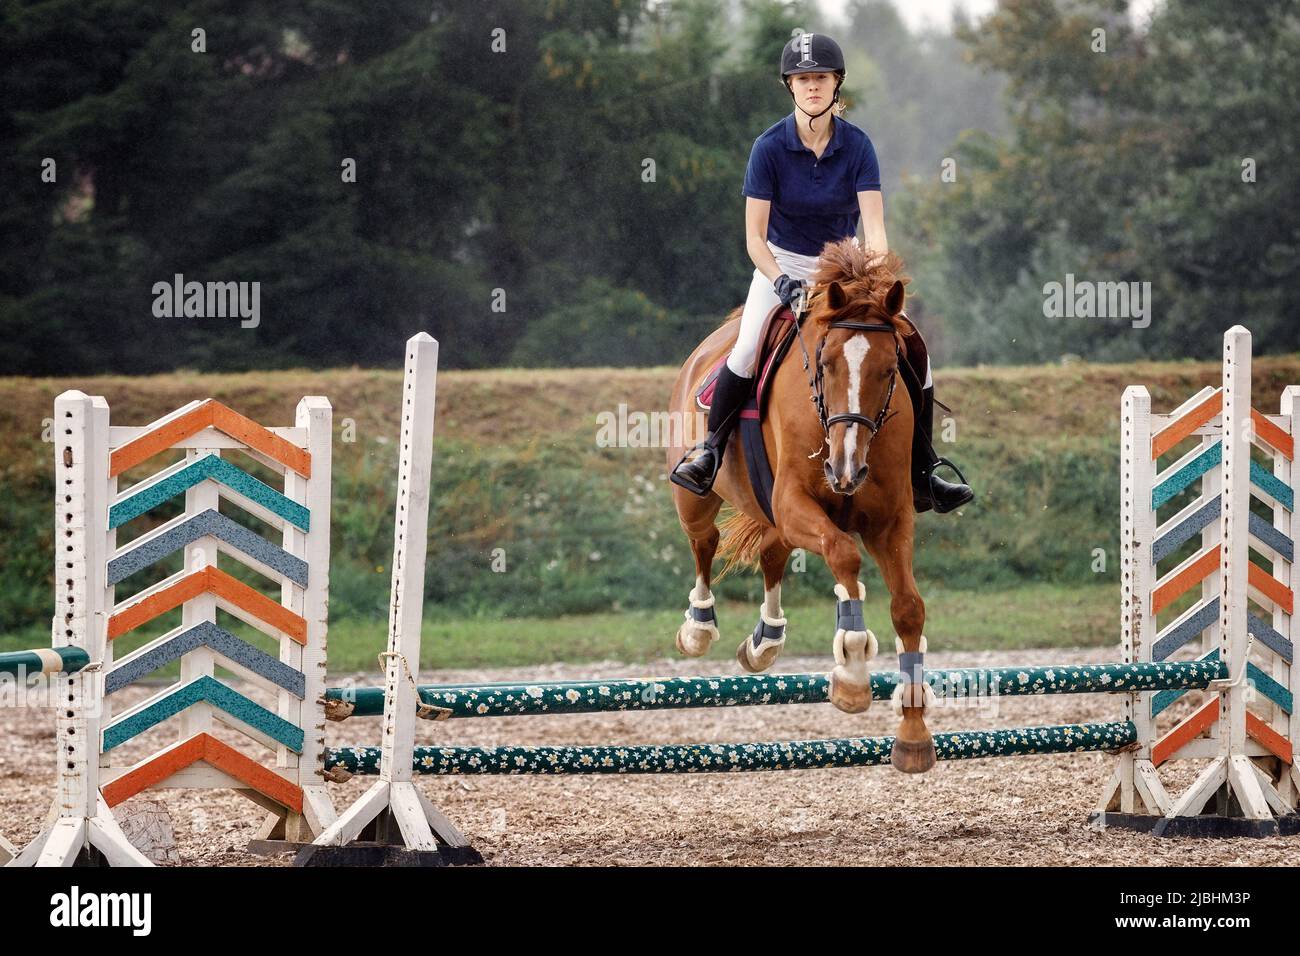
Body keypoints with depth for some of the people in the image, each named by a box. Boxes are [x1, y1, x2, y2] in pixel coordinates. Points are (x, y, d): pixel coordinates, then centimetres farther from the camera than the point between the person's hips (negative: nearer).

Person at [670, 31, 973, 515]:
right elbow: (754, 236, -14)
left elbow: (874, 226, -19)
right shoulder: (770, 147, -15)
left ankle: (923, 478, 1)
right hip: (782, 266, -2)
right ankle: (709, 450, -11)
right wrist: (782, 283, -30)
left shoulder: (857, 145, -11)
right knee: (747, 353, -29)